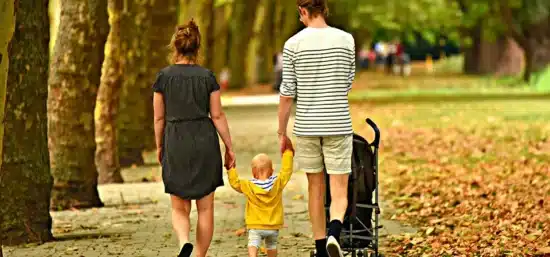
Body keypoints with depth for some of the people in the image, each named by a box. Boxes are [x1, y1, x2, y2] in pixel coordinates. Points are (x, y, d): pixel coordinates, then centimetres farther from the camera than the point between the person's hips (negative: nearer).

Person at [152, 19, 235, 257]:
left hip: (175, 142, 0)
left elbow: (159, 117, 2)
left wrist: (159, 146, 15)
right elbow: (217, 116, -1)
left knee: (179, 207, 9)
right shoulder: (207, 76, -3)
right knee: (205, 208, 10)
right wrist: (229, 147, 7)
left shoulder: (164, 76, -3)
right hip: (204, 141, 0)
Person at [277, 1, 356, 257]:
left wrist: (282, 133, 5)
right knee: (339, 192, 2)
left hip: (307, 127, 0)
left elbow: (287, 93, -4)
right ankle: (334, 232, -27)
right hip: (338, 125, 0)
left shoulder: (293, 44, -5)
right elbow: (348, 84, 9)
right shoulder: (346, 39, -1)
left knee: (315, 187, 13)